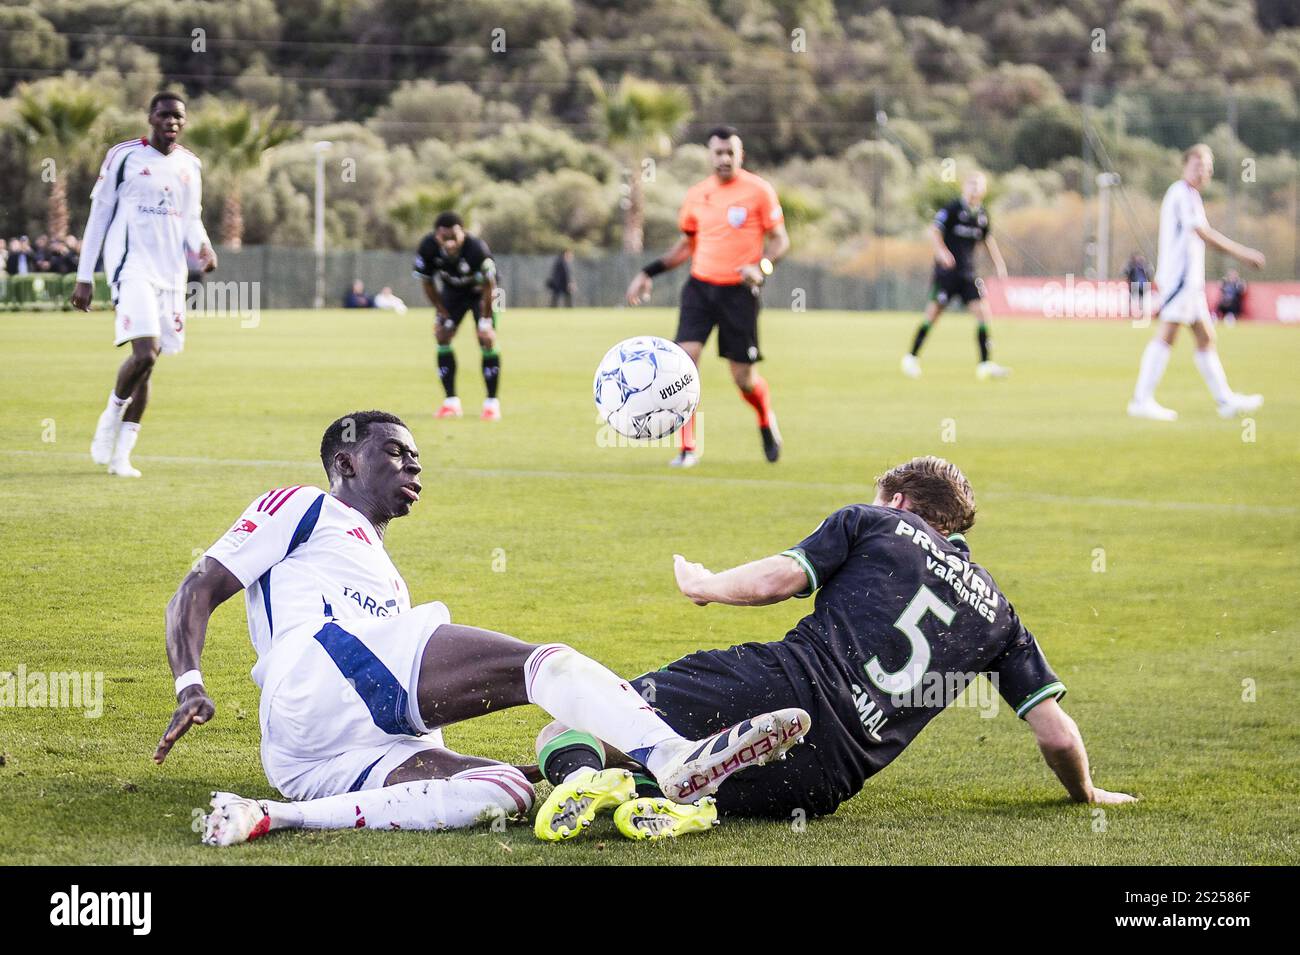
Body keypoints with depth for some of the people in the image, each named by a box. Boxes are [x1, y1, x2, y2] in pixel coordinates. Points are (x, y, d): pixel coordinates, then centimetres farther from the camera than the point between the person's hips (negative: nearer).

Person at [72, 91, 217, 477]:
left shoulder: (190, 166, 12)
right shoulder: (124, 156, -2)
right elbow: (99, 216, 2)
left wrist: (203, 246, -6)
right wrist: (84, 277, 0)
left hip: (171, 273, 5)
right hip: (132, 268, -5)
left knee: (147, 364, 4)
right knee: (145, 353, -21)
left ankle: (121, 454, 10)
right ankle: (112, 414, 6)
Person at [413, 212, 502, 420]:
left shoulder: (477, 249, -39)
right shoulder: (427, 249, -30)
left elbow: (488, 287, -25)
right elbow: (428, 284, -12)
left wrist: (485, 322, -20)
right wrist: (443, 315, -10)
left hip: (480, 291, -3)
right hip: (452, 291, 3)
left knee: (487, 340, -14)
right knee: (442, 336, -8)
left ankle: (492, 403, -6)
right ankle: (451, 401, 0)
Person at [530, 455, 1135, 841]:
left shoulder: (873, 522, 18)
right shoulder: (997, 609, 26)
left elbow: (775, 580, 3)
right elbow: (1057, 736, 20)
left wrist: (701, 585, 24)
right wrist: (1086, 793, 41)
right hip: (829, 779, 3)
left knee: (565, 731, 4)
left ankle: (581, 775, -37)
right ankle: (667, 806, -26)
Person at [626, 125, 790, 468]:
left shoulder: (759, 191, -4)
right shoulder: (696, 196, 8)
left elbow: (780, 240, 0)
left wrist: (762, 266, -20)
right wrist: (649, 273, 13)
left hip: (739, 292, -3)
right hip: (700, 286, 3)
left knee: (744, 378, -1)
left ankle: (767, 424, 32)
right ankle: (689, 448, -5)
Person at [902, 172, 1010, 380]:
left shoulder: (982, 214, 11)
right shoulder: (952, 208, -8)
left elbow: (988, 238, 27)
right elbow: (933, 230, -17)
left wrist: (999, 263, 21)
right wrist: (941, 251, -34)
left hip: (968, 273, 5)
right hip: (946, 270, -5)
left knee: (983, 312, -7)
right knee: (933, 313, -5)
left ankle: (985, 364, -4)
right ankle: (912, 357, 11)